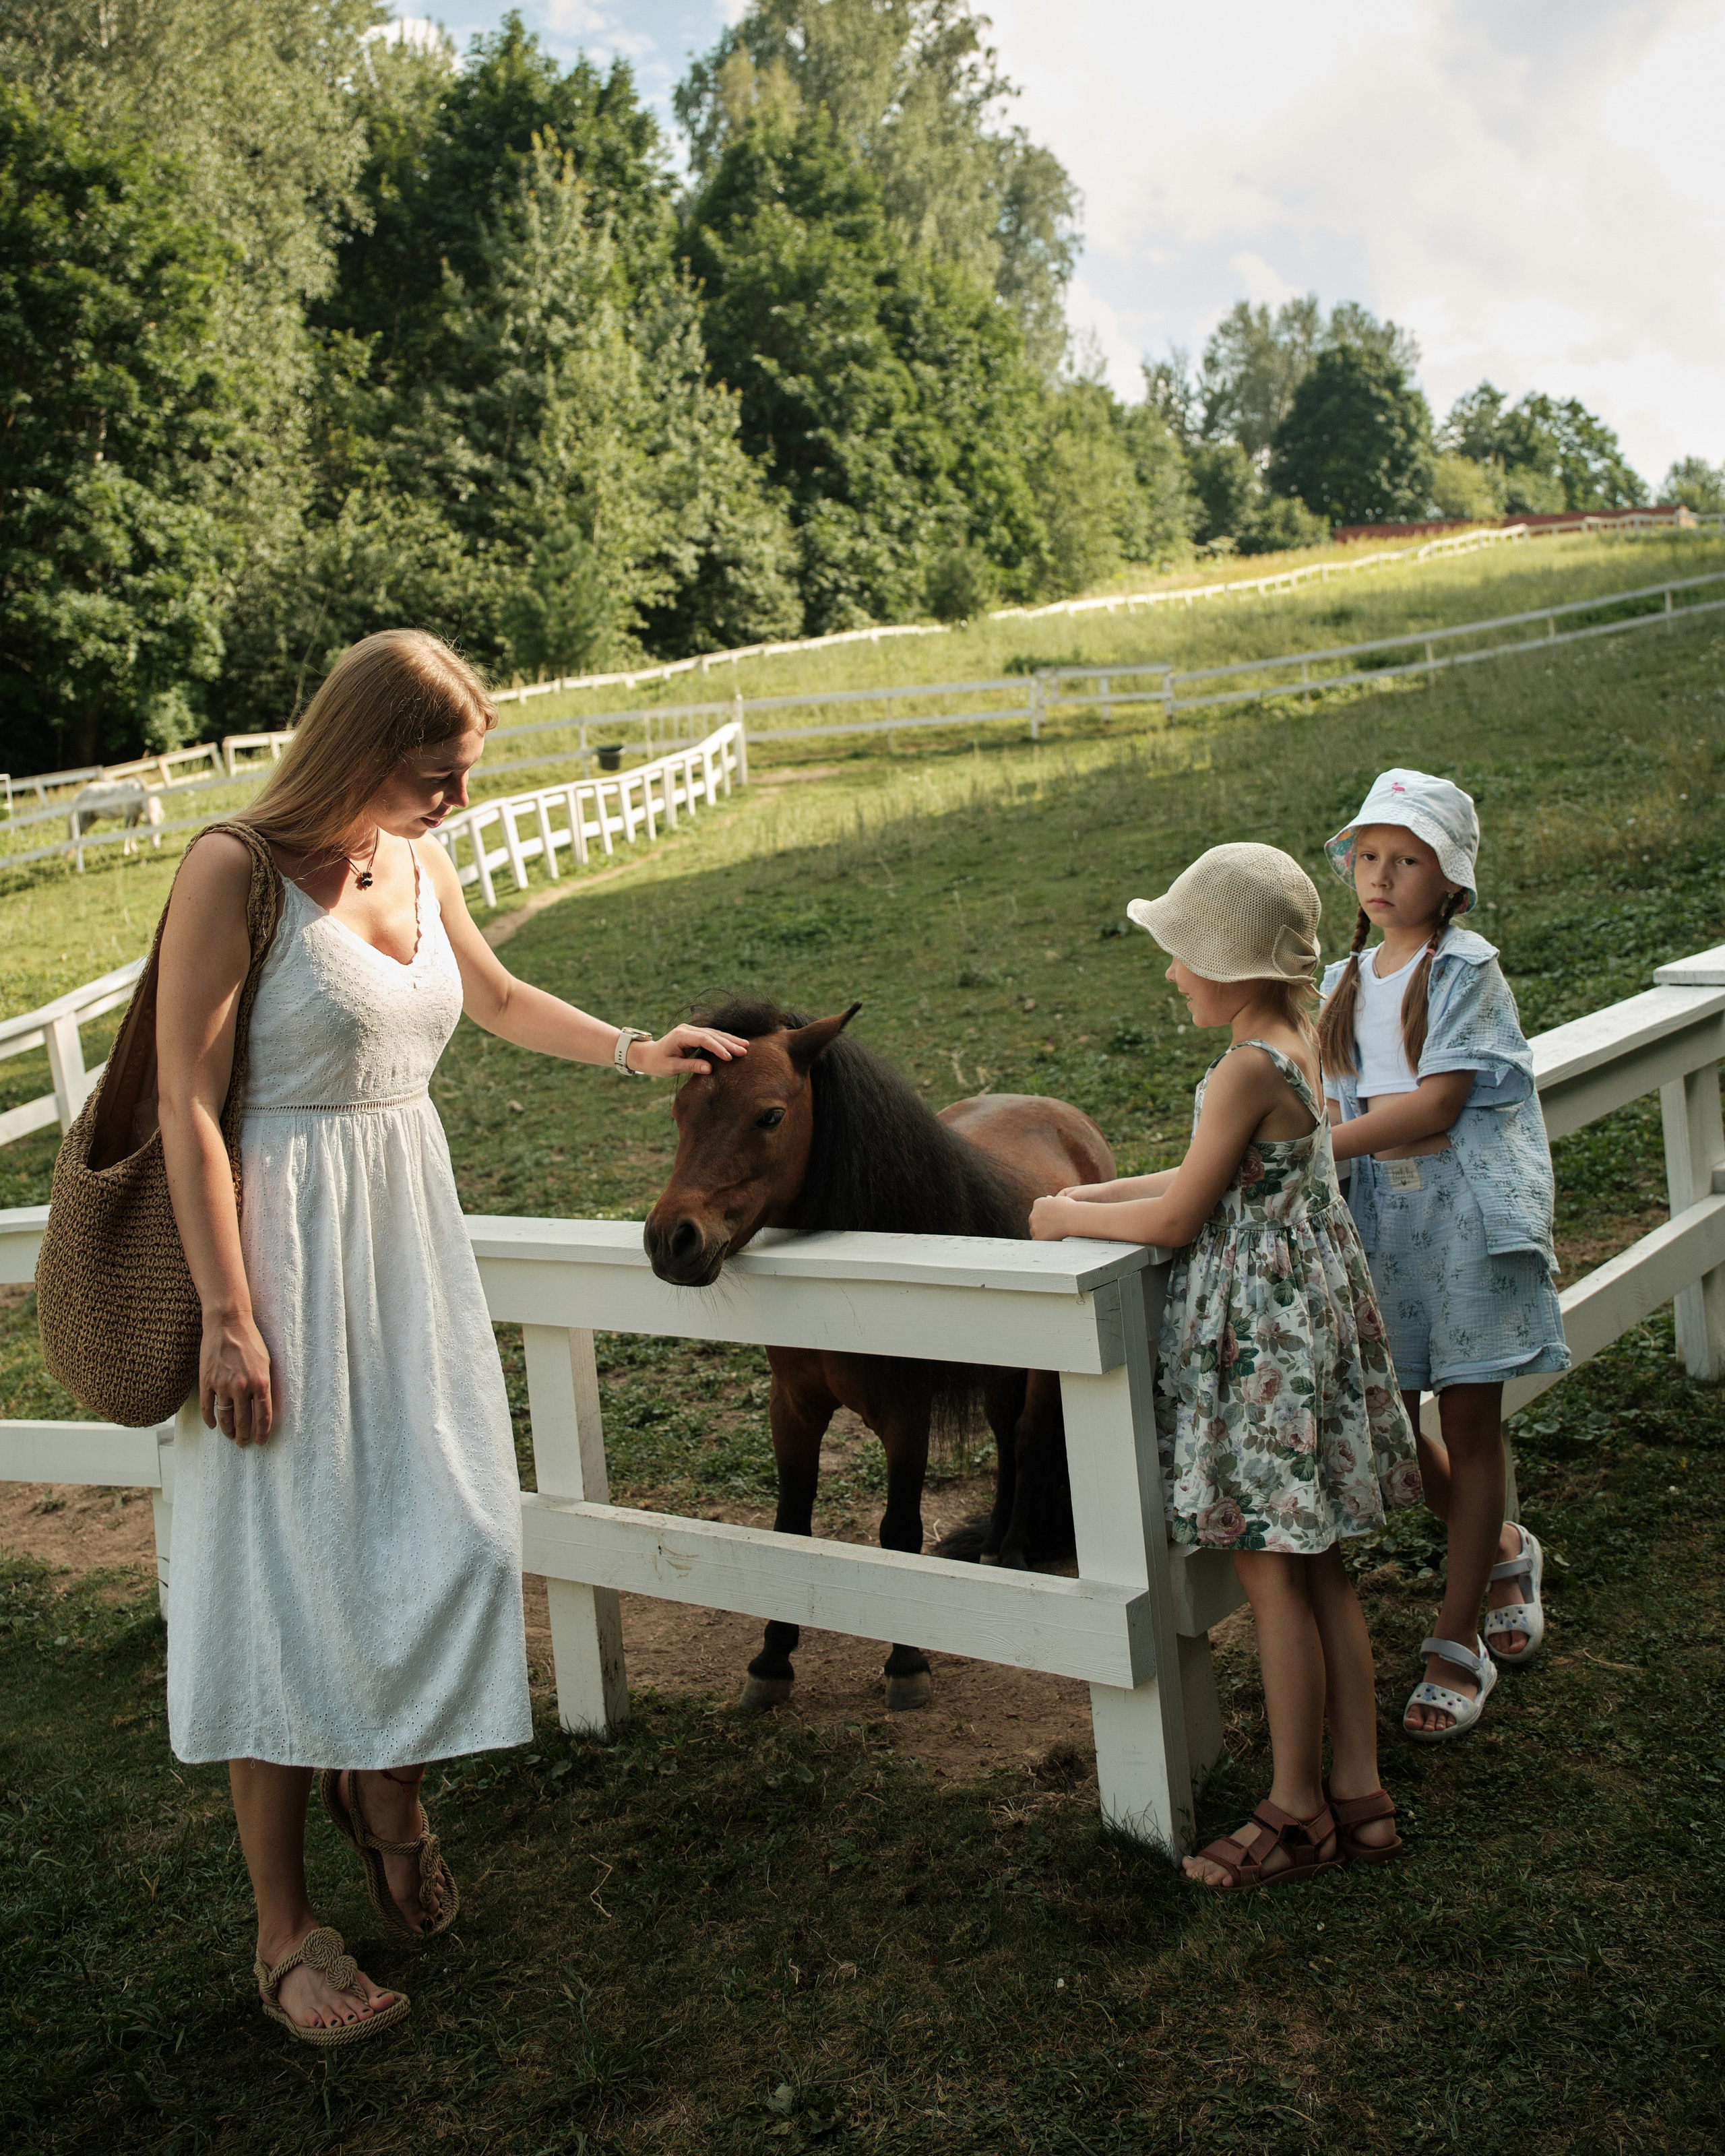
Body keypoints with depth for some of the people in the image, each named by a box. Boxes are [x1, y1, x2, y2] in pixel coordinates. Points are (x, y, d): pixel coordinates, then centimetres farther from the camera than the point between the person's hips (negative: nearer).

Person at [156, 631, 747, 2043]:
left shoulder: (419, 862, 5)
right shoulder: (237, 871, -15)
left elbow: (498, 998, 26)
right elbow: (188, 1105, -16)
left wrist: (635, 1051, 22)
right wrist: (229, 1319, -19)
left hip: (413, 1228, 7)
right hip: (286, 1243, -6)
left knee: (454, 1536, 9)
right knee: (288, 1568, 1)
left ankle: (385, 1783, 39)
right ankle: (286, 1930, 16)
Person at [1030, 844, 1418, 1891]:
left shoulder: (1246, 1069, -20)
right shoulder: (1299, 1044, 8)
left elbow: (1176, 1220, -16)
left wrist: (1070, 1217, -1)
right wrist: (1100, 1191, 15)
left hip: (1261, 1332, -10)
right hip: (1315, 1305, 10)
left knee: (1271, 1573, 2)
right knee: (1318, 1568, 15)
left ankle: (1299, 1813, 13)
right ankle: (1361, 1794, 23)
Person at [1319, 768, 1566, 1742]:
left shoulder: (1466, 969, -8)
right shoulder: (1349, 982, 11)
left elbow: (1438, 1104, -17)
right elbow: (1345, 1102, 11)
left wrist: (1316, 1145, -23)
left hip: (1468, 1213, -5)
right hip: (1381, 1219, 6)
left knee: (1470, 1418, 2)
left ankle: (1458, 1642, 13)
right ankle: (1503, 1550, 36)